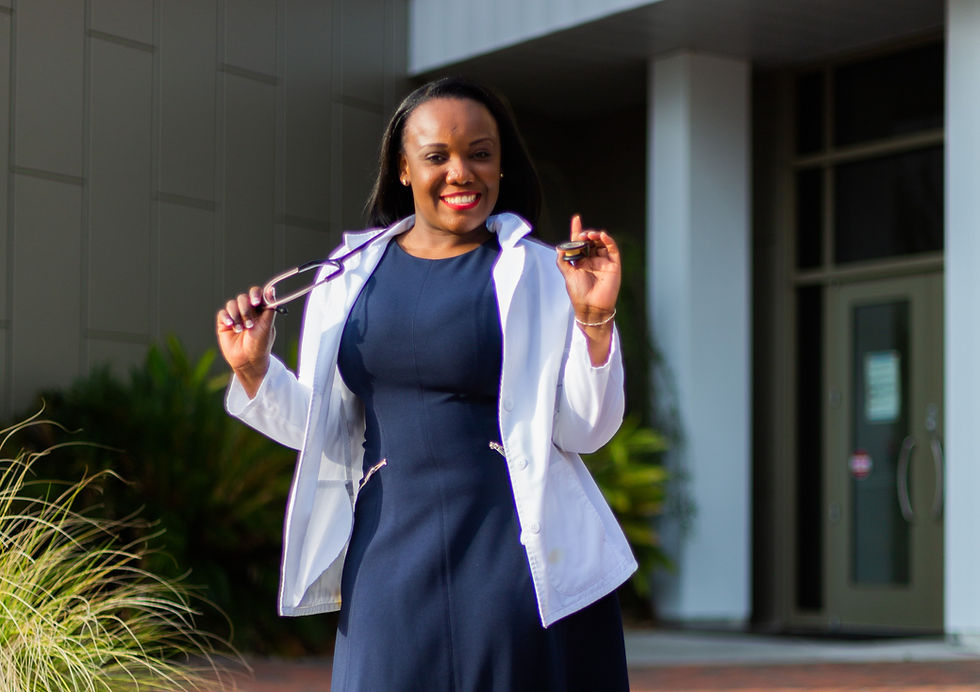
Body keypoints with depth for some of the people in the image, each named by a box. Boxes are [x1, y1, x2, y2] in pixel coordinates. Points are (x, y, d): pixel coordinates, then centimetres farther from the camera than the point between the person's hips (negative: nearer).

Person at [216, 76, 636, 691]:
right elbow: (323, 429, 14)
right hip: (391, 555, 2)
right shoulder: (350, 276, 9)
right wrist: (255, 370, -1)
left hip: (516, 560, -2)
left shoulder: (538, 276, 0)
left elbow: (583, 431, -3)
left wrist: (595, 319, -15)